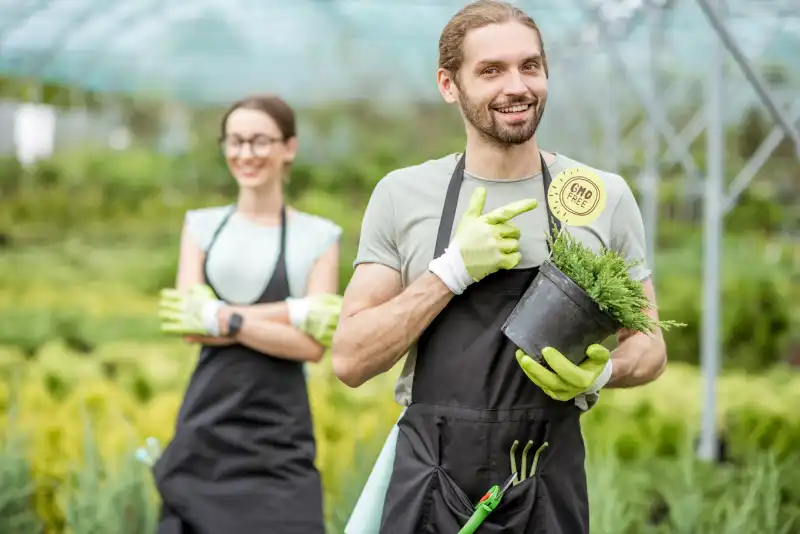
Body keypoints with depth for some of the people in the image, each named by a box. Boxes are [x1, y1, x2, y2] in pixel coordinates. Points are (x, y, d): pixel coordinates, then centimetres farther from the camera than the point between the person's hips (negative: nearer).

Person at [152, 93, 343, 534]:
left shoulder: (318, 236, 4)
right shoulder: (202, 225, 10)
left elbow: (313, 345, -7)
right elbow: (189, 325, -4)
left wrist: (225, 321, -16)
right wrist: (294, 312, -12)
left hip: (279, 441, -2)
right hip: (205, 433, 2)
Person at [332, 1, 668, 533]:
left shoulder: (607, 195, 0)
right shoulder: (402, 195, -1)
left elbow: (649, 345, 7)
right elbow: (351, 360, -5)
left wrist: (602, 372, -15)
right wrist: (454, 270, -15)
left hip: (549, 488, 1)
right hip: (426, 487, 0)